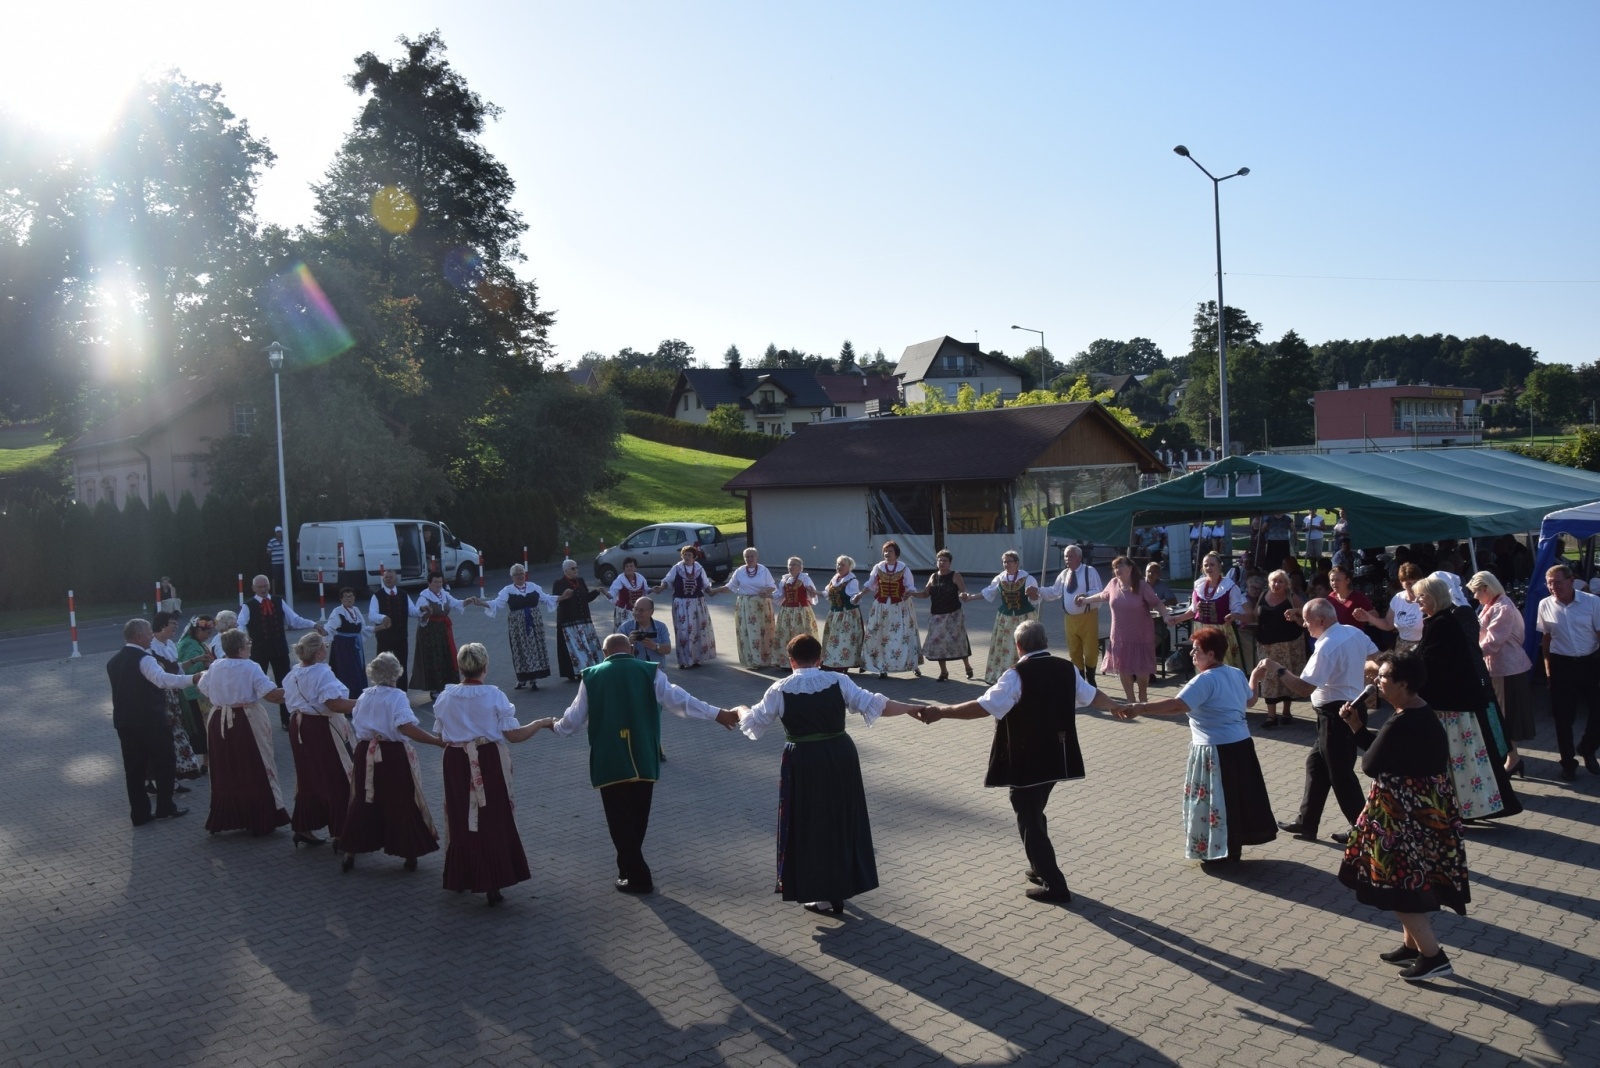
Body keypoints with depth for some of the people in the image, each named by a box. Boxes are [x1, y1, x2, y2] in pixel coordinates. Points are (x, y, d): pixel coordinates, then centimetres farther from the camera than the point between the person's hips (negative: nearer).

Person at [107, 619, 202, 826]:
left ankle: (139, 813, 12)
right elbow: (162, 679, -34)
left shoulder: (113, 661, 12)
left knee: (134, 768, 9)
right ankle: (165, 808, 10)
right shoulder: (143, 659, -16)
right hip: (150, 721, -8)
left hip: (124, 721, 8)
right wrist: (192, 678, -42)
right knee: (164, 762, 6)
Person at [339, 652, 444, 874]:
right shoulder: (397, 697, -14)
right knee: (402, 804, 6)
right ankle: (409, 854, 13)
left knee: (363, 802, 16)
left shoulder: (365, 696, 6)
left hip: (365, 754, 6)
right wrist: (438, 741, -31)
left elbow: (355, 723, 14)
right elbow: (406, 727, -28)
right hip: (393, 756, -5)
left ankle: (350, 853, 21)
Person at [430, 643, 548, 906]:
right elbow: (514, 735, -13)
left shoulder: (445, 697, -3)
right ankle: (492, 885, 7)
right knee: (492, 821, 6)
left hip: (456, 766, 3)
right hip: (488, 764, -3)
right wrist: (540, 723, 2)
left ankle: (460, 878, 30)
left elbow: (441, 737, 4)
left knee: (461, 821, 17)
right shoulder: (494, 696, -12)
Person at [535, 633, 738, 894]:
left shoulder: (592, 676, 2)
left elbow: (576, 717, 8)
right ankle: (630, 868, 31)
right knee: (637, 819, 18)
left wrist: (556, 726, 30)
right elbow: (677, 699, -7)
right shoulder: (649, 671, 0)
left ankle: (637, 877, 7)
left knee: (620, 821, 7)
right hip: (643, 761, 2)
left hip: (610, 763, -1)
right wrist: (718, 714, -5)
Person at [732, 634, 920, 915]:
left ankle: (819, 894, 16)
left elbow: (754, 723, 6)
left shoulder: (780, 690, -6)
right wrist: (911, 709, 5)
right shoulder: (838, 682, -3)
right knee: (842, 822, 17)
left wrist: (740, 711, 27)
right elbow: (874, 705, -5)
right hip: (840, 757, 3)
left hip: (803, 762, -2)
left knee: (809, 825, 11)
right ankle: (839, 891, 27)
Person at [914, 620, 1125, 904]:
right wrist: (1116, 707, 41)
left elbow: (985, 706, -27)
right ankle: (1041, 868, 38)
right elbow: (1092, 697, 19)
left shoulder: (1017, 675, -18)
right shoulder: (1066, 668, 3)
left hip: (1027, 761, -8)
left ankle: (1055, 885, 8)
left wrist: (941, 711, -27)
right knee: (1034, 814, 25)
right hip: (1057, 758, 8)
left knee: (1029, 820, 5)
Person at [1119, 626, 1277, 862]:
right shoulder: (1236, 674, 6)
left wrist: (1140, 708, -37)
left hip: (1216, 750, -9)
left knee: (1215, 799, 4)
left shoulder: (1205, 680, -21)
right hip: (1241, 744, 9)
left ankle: (1222, 850, 14)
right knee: (1237, 795, 18)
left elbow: (1178, 705, -33)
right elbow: (1250, 700, 23)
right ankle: (1234, 846, 31)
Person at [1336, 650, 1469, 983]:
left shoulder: (1402, 724, -27)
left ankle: (1433, 956, 6)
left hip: (1405, 811, -10)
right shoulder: (1419, 712, 5)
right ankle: (1413, 945, 32)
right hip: (1423, 806, 10)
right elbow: (1384, 749, 11)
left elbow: (1370, 764, -18)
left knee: (1399, 883, 1)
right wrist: (1357, 726, 1)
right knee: (1411, 879, 20)